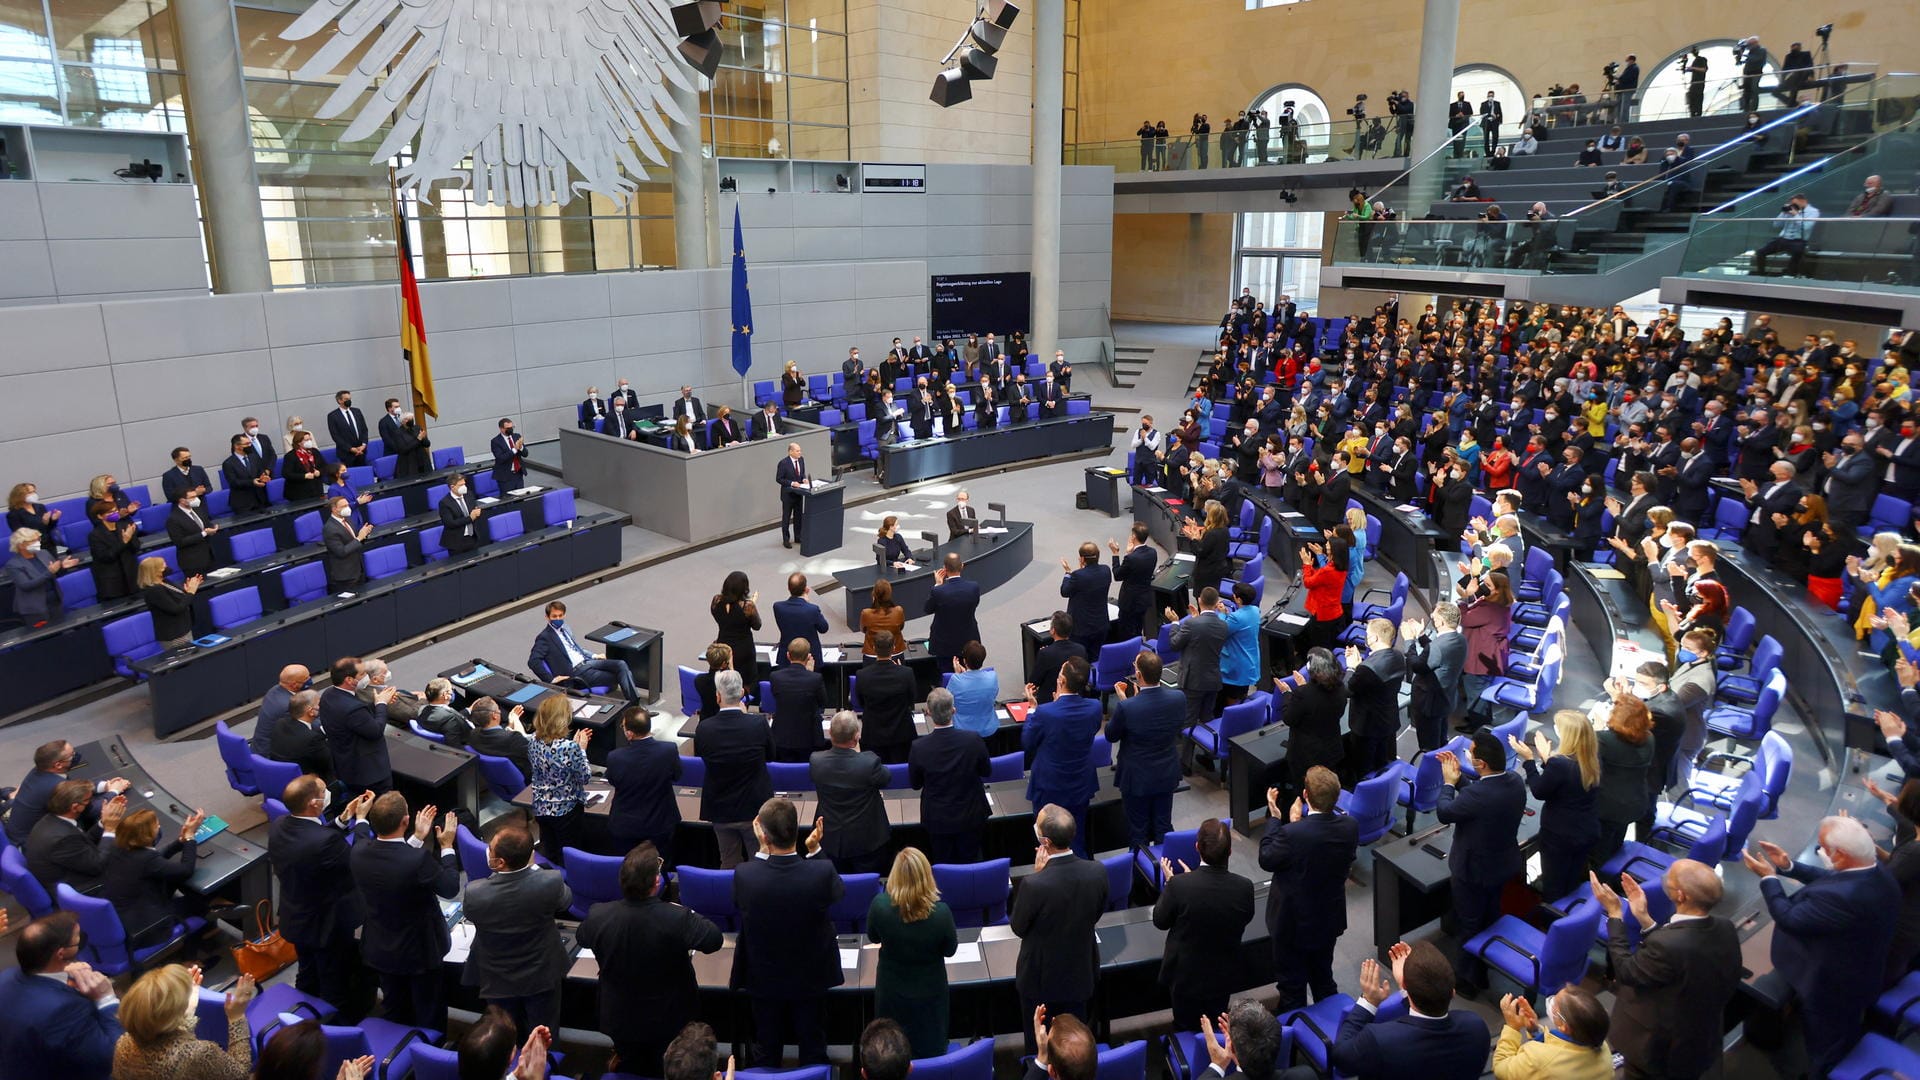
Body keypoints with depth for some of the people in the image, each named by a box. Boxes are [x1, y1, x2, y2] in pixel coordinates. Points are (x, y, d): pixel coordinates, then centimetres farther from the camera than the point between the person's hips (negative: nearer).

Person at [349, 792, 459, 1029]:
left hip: (380, 949, 6)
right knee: (429, 1018, 16)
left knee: (396, 1017, 26)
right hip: (419, 951, -5)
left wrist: (417, 839, 7)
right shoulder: (419, 859, -35)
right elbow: (450, 888, -18)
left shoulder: (358, 852, -17)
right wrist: (447, 846, -9)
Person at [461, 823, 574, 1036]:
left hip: (498, 982, 0)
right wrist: (532, 866, 1)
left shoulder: (475, 893, -32)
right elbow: (566, 901, -7)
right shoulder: (550, 882, -32)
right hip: (542, 976, 0)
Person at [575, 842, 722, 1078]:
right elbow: (715, 940, -21)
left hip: (620, 1020, 2)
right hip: (668, 1020, -2)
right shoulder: (678, 918, -35)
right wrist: (691, 915, -5)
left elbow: (583, 939, -1)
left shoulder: (598, 916, -25)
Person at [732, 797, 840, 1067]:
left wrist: (763, 850, -9)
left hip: (763, 979, 0)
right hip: (810, 978, 0)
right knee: (813, 1047, 24)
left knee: (766, 1053, 24)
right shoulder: (822, 872, -31)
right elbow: (839, 892, -6)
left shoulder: (744, 874, -31)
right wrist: (814, 849, -7)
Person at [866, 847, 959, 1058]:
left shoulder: (880, 904, -27)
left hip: (891, 992, 1)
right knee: (929, 1051, 24)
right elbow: (950, 950, -11)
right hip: (929, 992, -1)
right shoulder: (941, 912, -31)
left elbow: (873, 938, -5)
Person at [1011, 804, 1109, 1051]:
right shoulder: (1097, 872, -21)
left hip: (1040, 977, -4)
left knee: (1039, 1042, 21)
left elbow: (1018, 928, -14)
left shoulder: (1034, 885, -35)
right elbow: (1096, 915, -2)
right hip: (1080, 973, 4)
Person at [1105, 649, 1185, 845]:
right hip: (1167, 776, 4)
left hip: (1136, 778, -4)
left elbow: (1111, 736, -11)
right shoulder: (1178, 698, -18)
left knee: (1138, 831, 15)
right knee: (1164, 827, 21)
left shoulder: (1126, 707, -30)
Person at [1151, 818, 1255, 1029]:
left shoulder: (1178, 885, -31)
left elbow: (1160, 921, -13)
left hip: (1185, 976, -2)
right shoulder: (1244, 887, -23)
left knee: (1186, 1033, 21)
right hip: (1223, 977, 2)